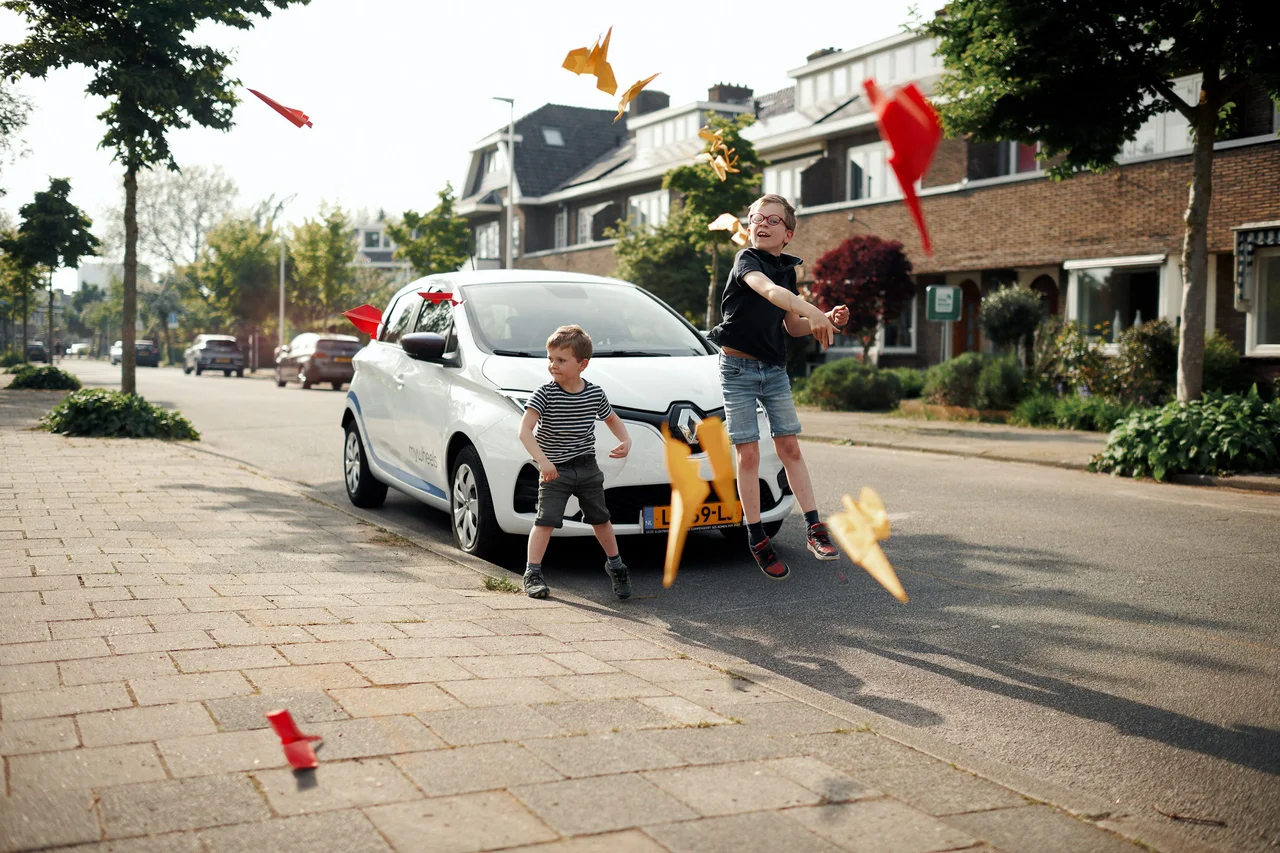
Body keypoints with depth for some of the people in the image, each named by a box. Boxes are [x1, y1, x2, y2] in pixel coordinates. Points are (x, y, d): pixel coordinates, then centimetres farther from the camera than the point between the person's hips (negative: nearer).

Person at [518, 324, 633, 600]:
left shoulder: (595, 393, -4)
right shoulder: (545, 394, -16)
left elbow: (611, 418, 16)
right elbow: (525, 430, -25)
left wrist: (625, 440, -2)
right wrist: (542, 460, -37)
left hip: (588, 468, 4)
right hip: (554, 470, -3)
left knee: (600, 518, 14)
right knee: (546, 521, -9)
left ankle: (615, 566, 32)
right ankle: (533, 573, 1)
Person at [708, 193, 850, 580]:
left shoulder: (787, 269, 7)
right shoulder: (747, 260, -12)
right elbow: (769, 290, -35)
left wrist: (827, 321, -4)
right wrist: (811, 312, -51)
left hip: (774, 368, 5)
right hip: (738, 367, -5)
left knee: (790, 448, 5)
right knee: (748, 453, -3)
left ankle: (814, 529, 7)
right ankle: (758, 540, 4)